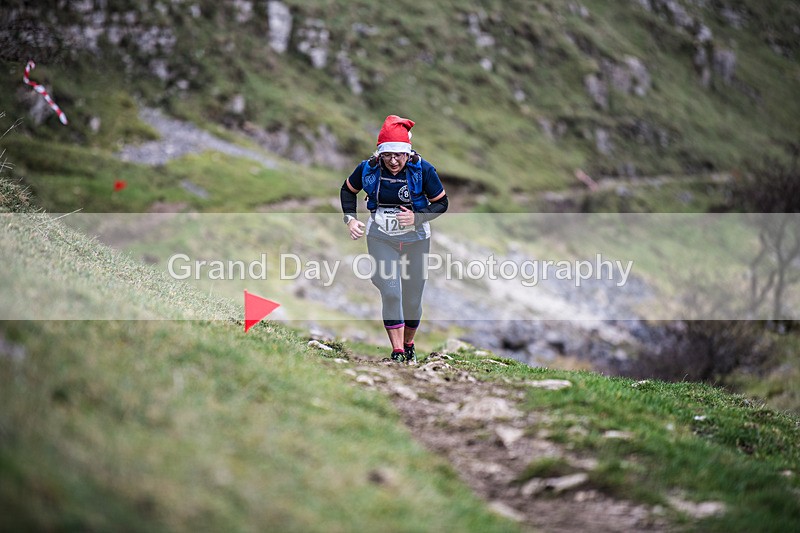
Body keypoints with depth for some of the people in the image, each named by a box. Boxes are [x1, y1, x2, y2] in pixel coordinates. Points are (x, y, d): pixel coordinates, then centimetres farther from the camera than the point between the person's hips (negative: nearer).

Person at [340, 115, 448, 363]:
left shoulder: (423, 169, -18)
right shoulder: (368, 168, -14)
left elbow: (441, 203, -7)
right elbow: (348, 189, 7)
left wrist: (417, 218, -22)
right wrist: (350, 218, -7)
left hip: (415, 238, 0)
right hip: (380, 237, 0)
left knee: (413, 297, 9)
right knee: (390, 292, -14)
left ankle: (409, 345, 33)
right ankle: (397, 352, -8)